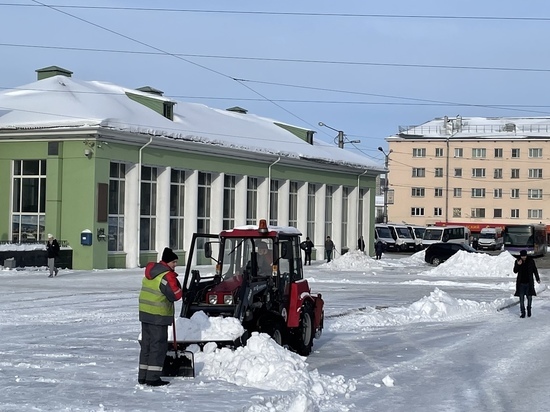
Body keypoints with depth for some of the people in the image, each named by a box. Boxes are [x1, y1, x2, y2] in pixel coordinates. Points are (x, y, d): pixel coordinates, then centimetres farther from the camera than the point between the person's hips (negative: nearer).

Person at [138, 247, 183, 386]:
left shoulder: (151, 271, 11)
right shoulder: (167, 276, -18)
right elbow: (176, 295, -17)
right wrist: (175, 282, 2)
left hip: (145, 313, 9)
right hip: (158, 316, -9)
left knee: (146, 344, 15)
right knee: (158, 346, -3)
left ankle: (143, 376, 20)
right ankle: (153, 378, -4)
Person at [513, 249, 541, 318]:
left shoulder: (531, 261, -3)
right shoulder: (517, 261, -3)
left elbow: (535, 270, 7)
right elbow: (515, 271, -7)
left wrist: (537, 279, 9)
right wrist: (518, 265, -24)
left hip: (529, 283, 0)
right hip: (521, 283, 0)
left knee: (529, 297, 4)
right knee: (521, 298, 1)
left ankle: (529, 309, 30)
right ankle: (523, 312, 8)